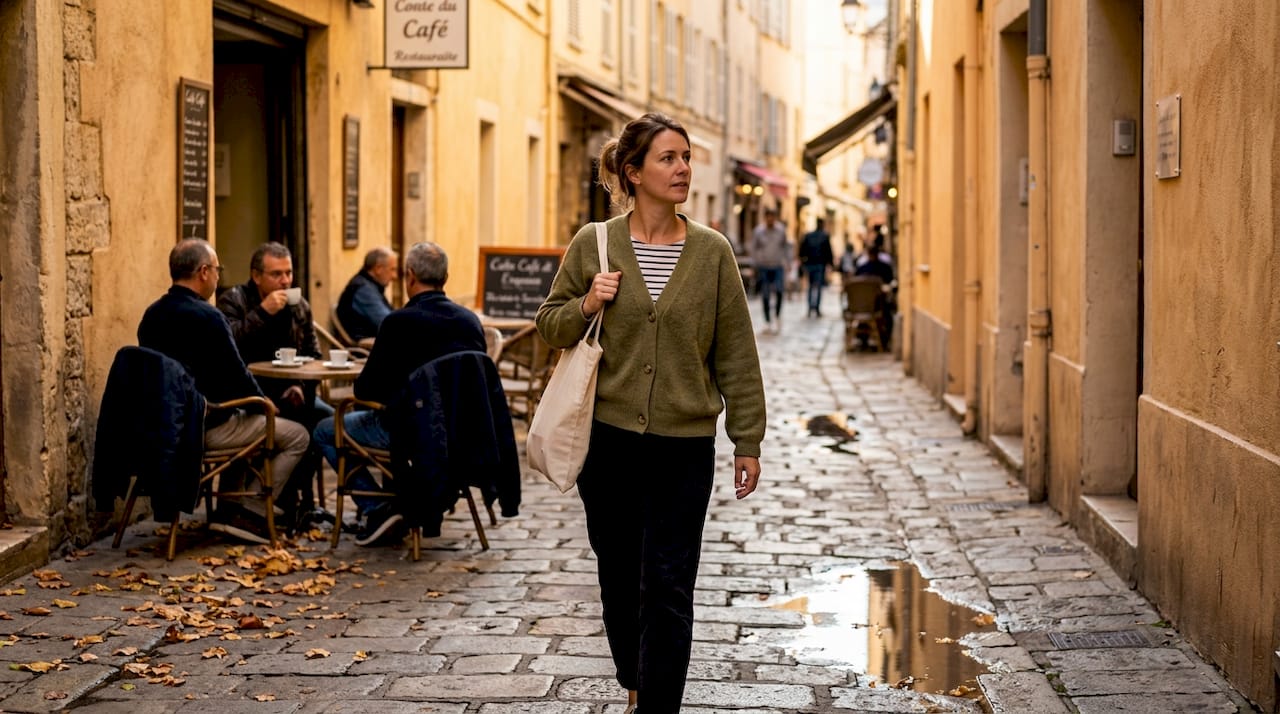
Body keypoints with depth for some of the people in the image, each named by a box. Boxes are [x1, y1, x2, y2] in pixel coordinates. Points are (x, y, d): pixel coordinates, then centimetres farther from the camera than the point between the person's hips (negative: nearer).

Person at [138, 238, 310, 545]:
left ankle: (227, 511, 27)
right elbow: (236, 373, -16)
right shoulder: (206, 316, -20)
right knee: (297, 436, 4)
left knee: (245, 422, 35)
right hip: (208, 426, -9)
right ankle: (250, 514, 2)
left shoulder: (152, 315, 6)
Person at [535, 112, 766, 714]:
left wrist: (747, 442, 1)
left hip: (684, 445, -1)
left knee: (668, 588, -3)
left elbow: (736, 355, 2)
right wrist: (586, 306, -10)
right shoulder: (592, 245, 0)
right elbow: (550, 324, 11)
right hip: (607, 440, 1)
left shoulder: (712, 252, 0)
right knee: (620, 576, 14)